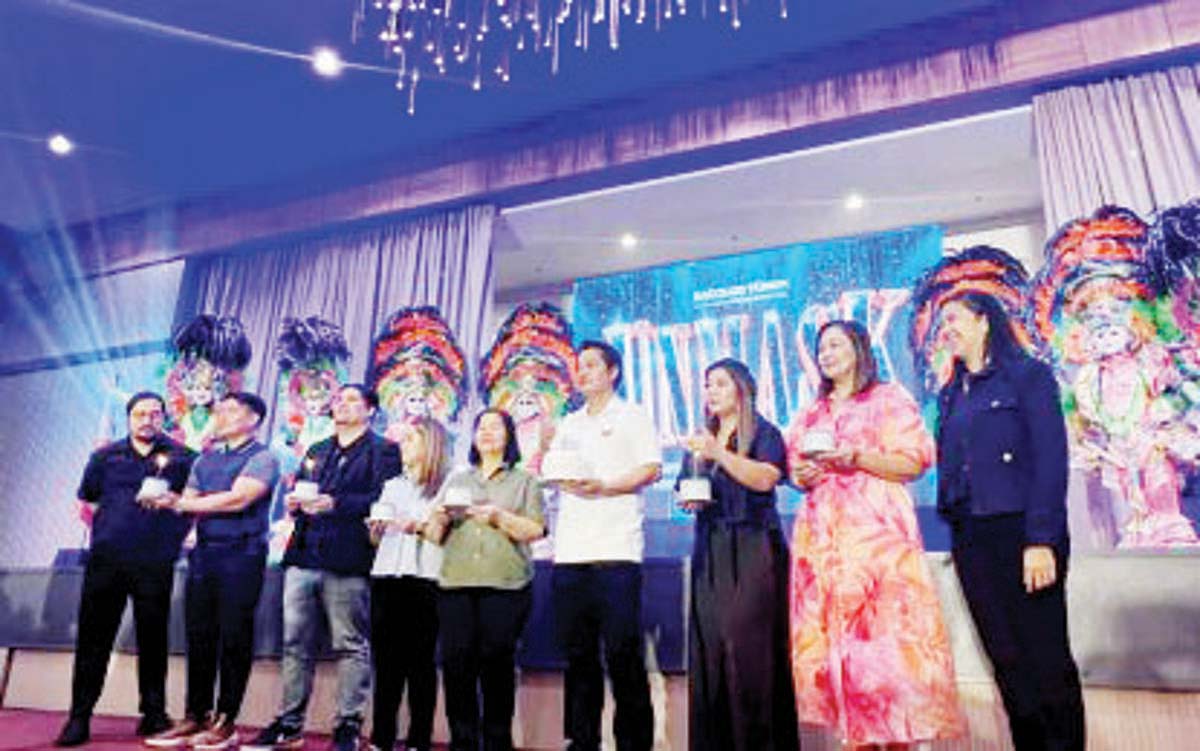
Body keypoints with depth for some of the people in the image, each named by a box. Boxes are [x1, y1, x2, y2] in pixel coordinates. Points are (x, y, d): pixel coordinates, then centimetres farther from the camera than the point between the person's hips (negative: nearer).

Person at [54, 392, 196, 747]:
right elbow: (87, 501, 17)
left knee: (153, 638, 6)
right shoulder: (105, 456, 13)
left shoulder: (181, 457, 7)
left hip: (155, 563, -1)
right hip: (106, 559, 2)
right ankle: (79, 715, 14)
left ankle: (153, 712, 16)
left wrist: (173, 501, -9)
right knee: (94, 637, 4)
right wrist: (106, 527, 6)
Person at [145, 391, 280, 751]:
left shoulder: (262, 458, -3)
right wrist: (175, 502, -10)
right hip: (203, 553, 6)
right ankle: (196, 717, 18)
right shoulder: (205, 459, 20)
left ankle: (226, 722, 7)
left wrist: (182, 503, -5)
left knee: (234, 638, -1)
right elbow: (189, 502, 14)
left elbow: (238, 499, -15)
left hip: (240, 555, -6)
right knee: (198, 636, 8)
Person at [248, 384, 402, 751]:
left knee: (351, 645, 0)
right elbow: (298, 490, 24)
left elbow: (381, 500, -11)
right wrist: (293, 501, 2)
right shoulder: (316, 451, 23)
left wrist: (335, 504, -20)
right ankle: (289, 721, 21)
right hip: (303, 556, 6)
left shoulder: (383, 450, 1)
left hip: (347, 560, -6)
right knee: (296, 644, 10)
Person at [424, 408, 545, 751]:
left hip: (505, 585, -2)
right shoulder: (456, 481, 22)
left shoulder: (524, 481, 13)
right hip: (456, 584, 3)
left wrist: (499, 516, -13)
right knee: (456, 664, -3)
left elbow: (535, 530, 0)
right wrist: (439, 520, -4)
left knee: (497, 664, -4)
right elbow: (433, 536, 18)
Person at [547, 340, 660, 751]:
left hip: (615, 551, -5)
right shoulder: (568, 424, 23)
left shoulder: (632, 416, 7)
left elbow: (651, 468, -4)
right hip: (569, 551, 5)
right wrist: (545, 447, 2)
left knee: (623, 652, -5)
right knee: (578, 654, 8)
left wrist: (603, 486, -15)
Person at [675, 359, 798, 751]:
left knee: (748, 642, -10)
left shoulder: (764, 433, 3)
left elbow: (764, 478, -14)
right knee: (709, 644, 2)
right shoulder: (699, 440, 20)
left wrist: (719, 453, -21)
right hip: (709, 550, 5)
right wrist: (690, 501, 2)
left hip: (753, 548, -5)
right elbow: (685, 492, 24)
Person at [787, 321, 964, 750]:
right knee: (834, 633, 3)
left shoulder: (889, 399, 4)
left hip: (876, 528, -5)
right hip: (823, 533, 5)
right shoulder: (812, 413, 20)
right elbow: (797, 471, 23)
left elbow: (913, 463, -4)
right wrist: (803, 477, 0)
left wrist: (854, 457, -16)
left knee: (884, 631, -8)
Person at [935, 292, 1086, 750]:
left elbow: (1051, 459, -10)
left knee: (1045, 657, 2)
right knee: (1006, 660, 11)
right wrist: (956, 531, 5)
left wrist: (1041, 540, -17)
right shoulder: (951, 395, 16)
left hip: (1021, 532, -6)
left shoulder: (1028, 376, -2)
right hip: (970, 539, 6)